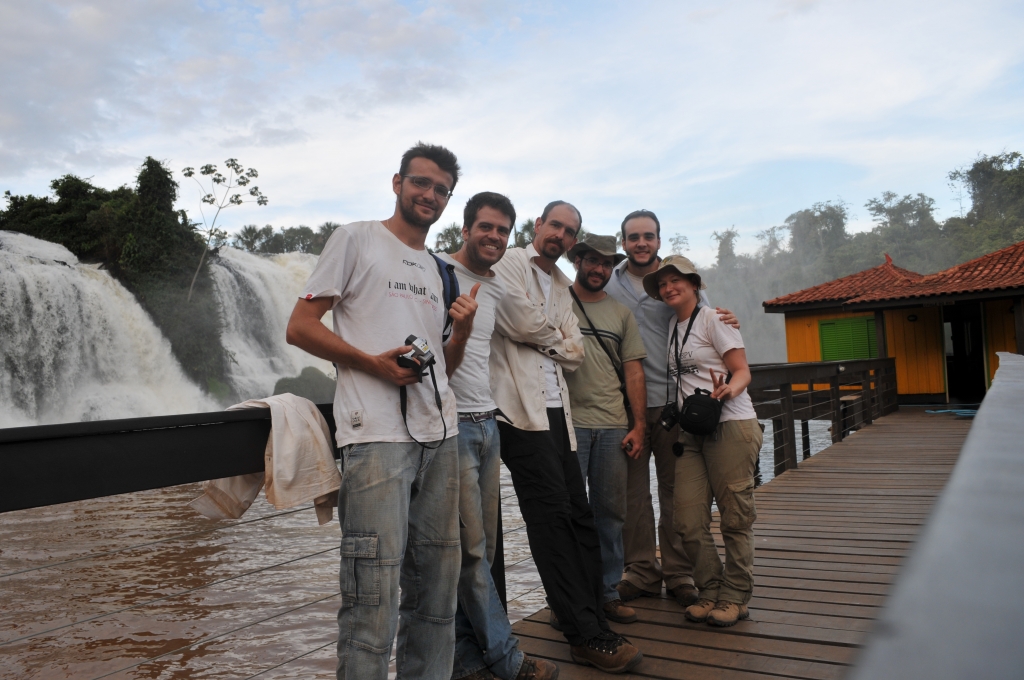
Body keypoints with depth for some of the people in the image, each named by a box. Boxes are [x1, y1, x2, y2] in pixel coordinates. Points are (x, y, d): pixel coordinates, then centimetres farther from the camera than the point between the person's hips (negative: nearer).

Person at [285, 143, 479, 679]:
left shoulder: (434, 269, 22)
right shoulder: (355, 239, 4)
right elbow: (299, 327, -4)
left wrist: (462, 330, 2)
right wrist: (373, 362, -15)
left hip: (440, 436, 7)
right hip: (377, 434, -6)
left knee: (436, 584, 12)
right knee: (374, 592, -7)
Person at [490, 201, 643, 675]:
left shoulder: (561, 286, 21)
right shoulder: (511, 263, 0)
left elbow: (574, 353, 12)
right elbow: (523, 322, -15)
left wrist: (539, 335, -2)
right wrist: (552, 335, 4)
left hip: (555, 408, 8)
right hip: (522, 408, -8)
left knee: (578, 513, 7)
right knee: (552, 514, -7)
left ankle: (579, 612, 19)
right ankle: (587, 634, -1)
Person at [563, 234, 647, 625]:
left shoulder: (621, 313, 14)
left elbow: (633, 372, 11)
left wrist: (638, 425, 4)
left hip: (613, 426, 4)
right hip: (569, 421, -3)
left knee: (611, 512, 8)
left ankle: (607, 591, 20)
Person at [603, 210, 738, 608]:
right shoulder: (607, 283, 8)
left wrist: (727, 323, -17)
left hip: (671, 400, -1)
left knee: (675, 489, 5)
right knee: (632, 490, 7)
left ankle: (679, 575, 16)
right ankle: (640, 572, 20)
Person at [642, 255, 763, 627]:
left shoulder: (713, 318, -2)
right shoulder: (673, 327, 18)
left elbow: (742, 371, -8)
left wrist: (728, 390, -29)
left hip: (730, 425, -6)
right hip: (691, 432, 6)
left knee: (735, 516, 0)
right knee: (687, 519, 0)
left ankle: (735, 596, 14)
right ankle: (711, 589, 17)